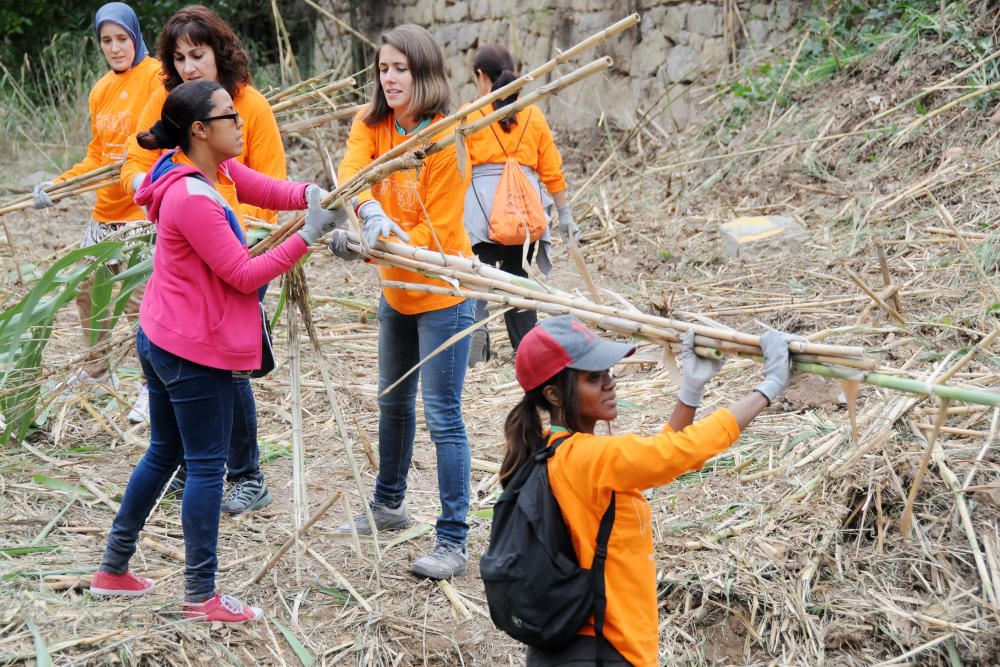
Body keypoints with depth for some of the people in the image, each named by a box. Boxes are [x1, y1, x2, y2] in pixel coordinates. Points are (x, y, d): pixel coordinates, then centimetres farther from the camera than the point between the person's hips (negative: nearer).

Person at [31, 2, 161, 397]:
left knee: (139, 301, -10)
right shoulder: (100, 91, 13)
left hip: (143, 209, -8)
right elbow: (97, 156, 16)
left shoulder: (155, 76, -9)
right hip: (105, 209, 8)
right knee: (86, 287, 16)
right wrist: (59, 184, 6)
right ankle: (96, 370, 34)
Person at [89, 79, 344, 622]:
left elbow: (272, 190, 5)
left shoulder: (217, 171, 3)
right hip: (196, 351, -10)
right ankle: (201, 596, 10)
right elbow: (245, 276, -21)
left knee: (164, 452, 20)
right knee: (206, 465, 0)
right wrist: (310, 236, -22)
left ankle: (113, 569, 30)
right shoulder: (193, 200, -24)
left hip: (161, 339, 10)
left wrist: (312, 194, -16)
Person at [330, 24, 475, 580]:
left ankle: (454, 541, -4)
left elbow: (435, 232, -22)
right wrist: (369, 213, -43)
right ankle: (390, 507, 41)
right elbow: (353, 168, -22)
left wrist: (373, 246, -34)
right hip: (396, 290, 8)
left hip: (442, 292, -7)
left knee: (442, 415, -9)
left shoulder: (444, 139, -20)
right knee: (394, 401, 22)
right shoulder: (372, 124, -1)